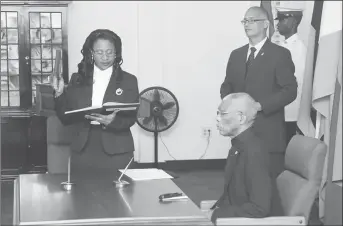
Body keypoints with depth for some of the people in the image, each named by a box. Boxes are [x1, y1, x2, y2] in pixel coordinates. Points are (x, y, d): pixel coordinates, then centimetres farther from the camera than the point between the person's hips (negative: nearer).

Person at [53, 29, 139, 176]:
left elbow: (130, 119, -5)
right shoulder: (77, 79, 7)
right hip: (82, 150, 2)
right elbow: (66, 119, 5)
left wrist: (112, 121, -24)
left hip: (117, 152, -1)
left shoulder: (128, 81, 2)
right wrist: (59, 95, -10)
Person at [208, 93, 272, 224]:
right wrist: (215, 209, 0)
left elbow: (260, 208, -23)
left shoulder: (254, 151, -19)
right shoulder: (238, 145, 10)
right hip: (231, 216, 8)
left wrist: (216, 215, -17)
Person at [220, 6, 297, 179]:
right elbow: (227, 86, 20)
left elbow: (289, 90, -9)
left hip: (268, 132, -5)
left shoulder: (280, 54, -3)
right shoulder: (236, 54, 15)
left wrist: (259, 106, -18)